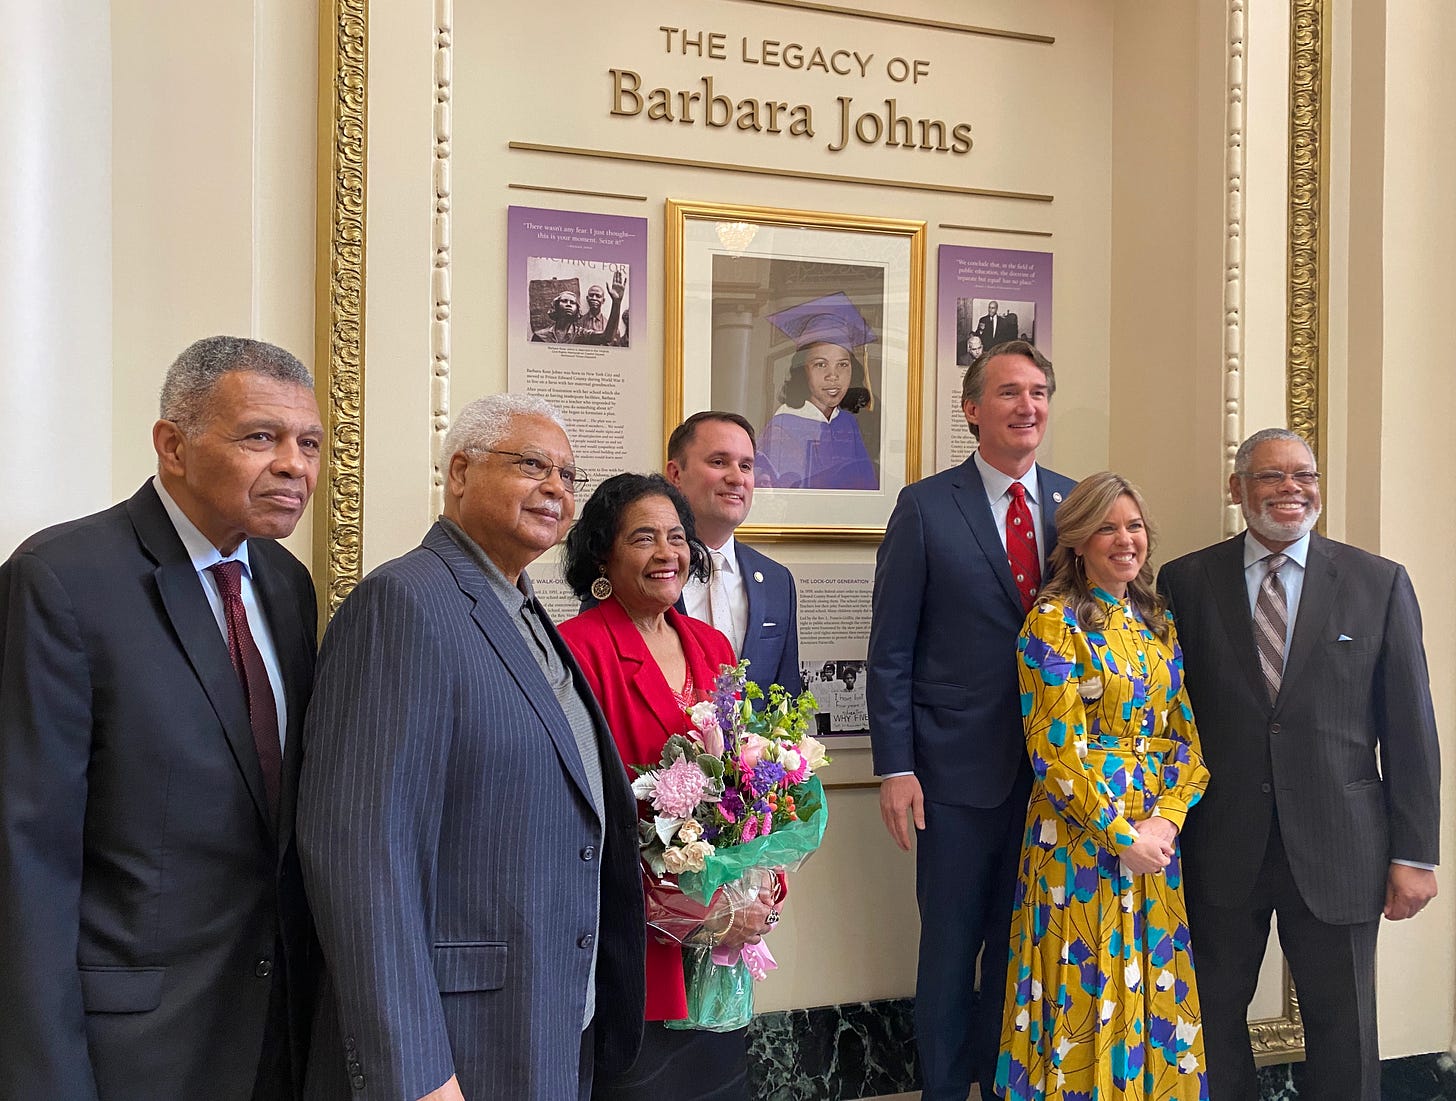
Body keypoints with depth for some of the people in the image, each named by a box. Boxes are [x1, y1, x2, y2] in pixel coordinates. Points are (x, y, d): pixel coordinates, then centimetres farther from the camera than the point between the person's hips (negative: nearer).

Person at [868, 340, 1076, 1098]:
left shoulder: (1074, 504, 6)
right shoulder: (925, 507, -4)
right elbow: (891, 651, -5)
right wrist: (895, 767, -11)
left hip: (1057, 768, 3)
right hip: (960, 768, -3)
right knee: (951, 943, 8)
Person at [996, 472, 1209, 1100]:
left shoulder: (1158, 624, 11)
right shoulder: (1055, 622, -9)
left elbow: (1187, 734, 8)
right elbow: (1057, 749, -14)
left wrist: (1167, 817, -8)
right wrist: (1123, 836, -14)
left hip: (1157, 835, 6)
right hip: (1081, 842, -6)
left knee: (1156, 996, 12)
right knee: (1087, 997, 2)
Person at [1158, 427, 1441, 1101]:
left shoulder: (1379, 583, 1)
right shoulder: (1185, 582, 1)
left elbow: (1410, 729, 0)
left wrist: (1415, 853, -2)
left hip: (1338, 845, 0)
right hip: (1220, 847, 1)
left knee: (1344, 1031, 10)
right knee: (1214, 1019, 13)